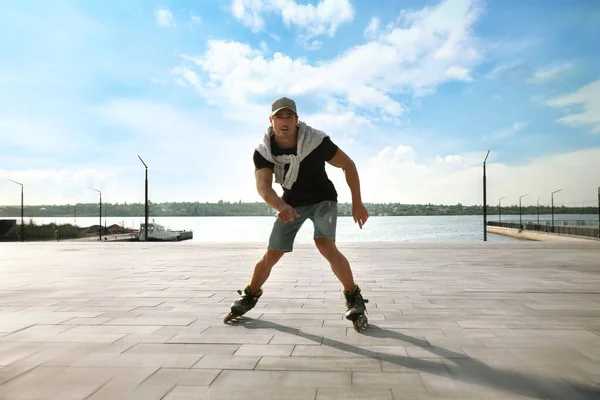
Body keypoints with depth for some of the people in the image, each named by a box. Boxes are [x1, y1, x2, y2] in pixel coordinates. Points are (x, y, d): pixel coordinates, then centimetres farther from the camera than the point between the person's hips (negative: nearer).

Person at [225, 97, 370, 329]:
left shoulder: (316, 141, -26)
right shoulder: (263, 152, -19)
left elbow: (348, 165, -15)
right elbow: (262, 185, -32)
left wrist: (357, 203, -15)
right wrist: (280, 206, -54)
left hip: (322, 199, -2)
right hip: (291, 203, 3)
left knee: (325, 246, -27)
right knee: (271, 256, 3)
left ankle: (354, 297, -8)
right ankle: (250, 296, 28)